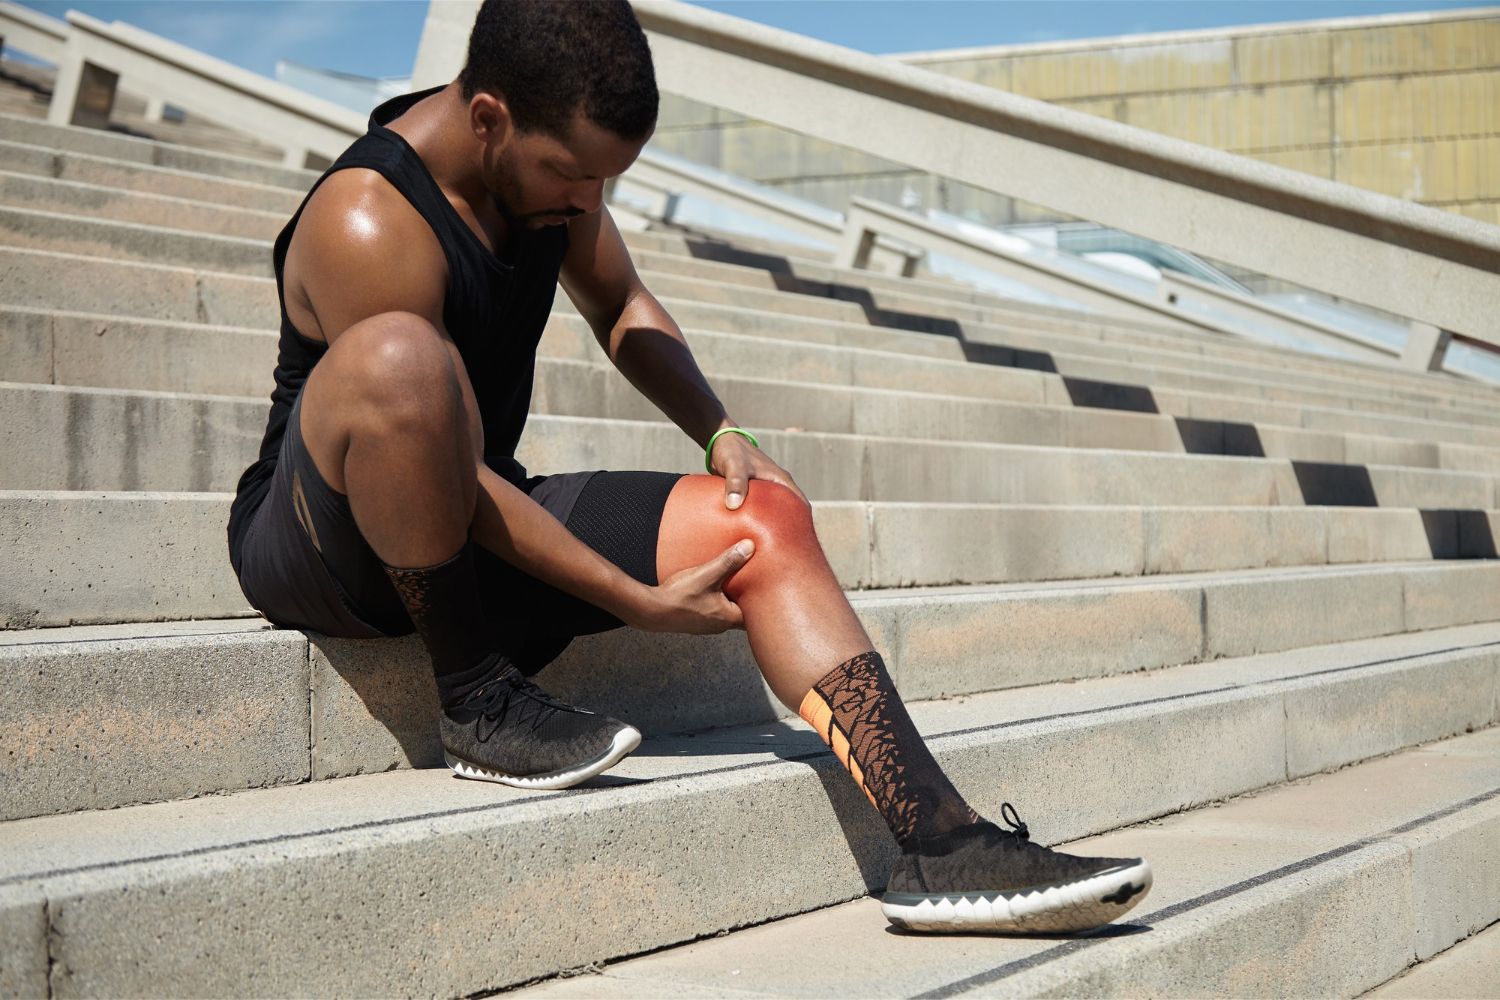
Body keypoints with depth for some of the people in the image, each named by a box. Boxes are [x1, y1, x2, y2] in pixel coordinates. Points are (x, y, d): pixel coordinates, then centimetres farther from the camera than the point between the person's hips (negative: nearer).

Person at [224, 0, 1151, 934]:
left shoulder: (551, 157, 0)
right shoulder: (368, 225, -25)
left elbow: (620, 305, 18)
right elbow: (462, 479, -25)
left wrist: (721, 433, 3)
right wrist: (639, 602, -21)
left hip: (473, 530, 8)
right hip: (315, 541, -8)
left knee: (764, 520, -8)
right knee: (396, 356, -40)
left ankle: (944, 848, -15)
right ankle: (476, 699, -21)